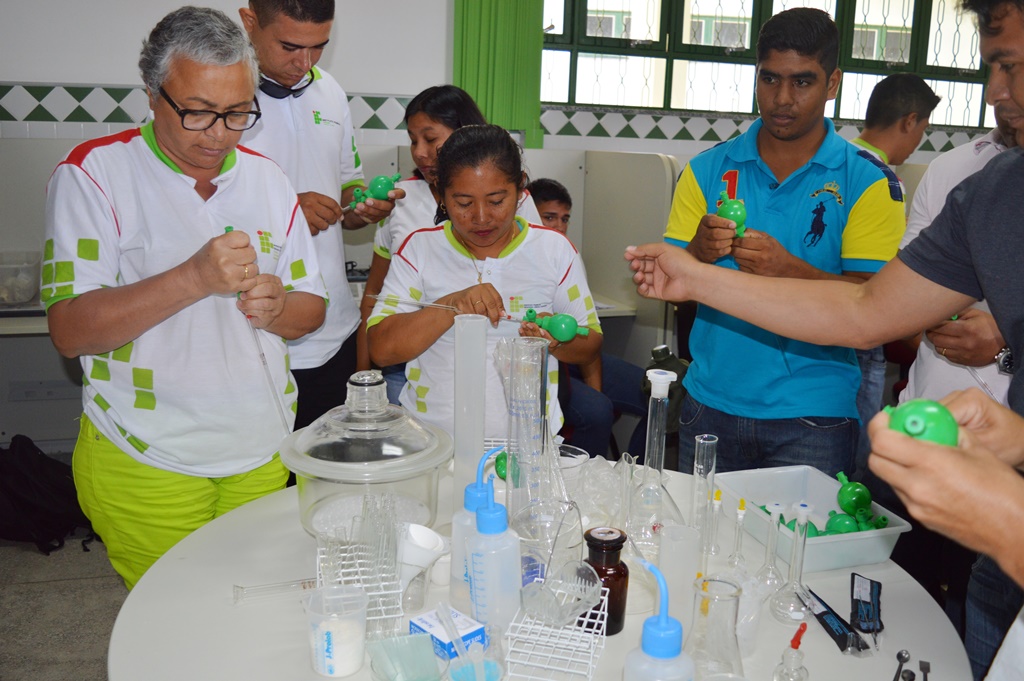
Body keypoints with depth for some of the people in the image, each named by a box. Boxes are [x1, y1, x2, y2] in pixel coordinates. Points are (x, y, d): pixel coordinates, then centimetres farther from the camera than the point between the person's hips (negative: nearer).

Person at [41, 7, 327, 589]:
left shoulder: (267, 179, 5)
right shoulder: (95, 172, -8)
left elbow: (312, 309, 9)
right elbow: (70, 331, -15)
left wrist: (276, 307, -14)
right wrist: (194, 278, -26)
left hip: (262, 456, 4)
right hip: (146, 465, -4)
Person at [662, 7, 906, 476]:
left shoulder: (868, 183, -1)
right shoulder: (708, 171, 6)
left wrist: (791, 270, -25)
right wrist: (699, 253, -20)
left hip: (812, 418, -2)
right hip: (710, 404, 2)